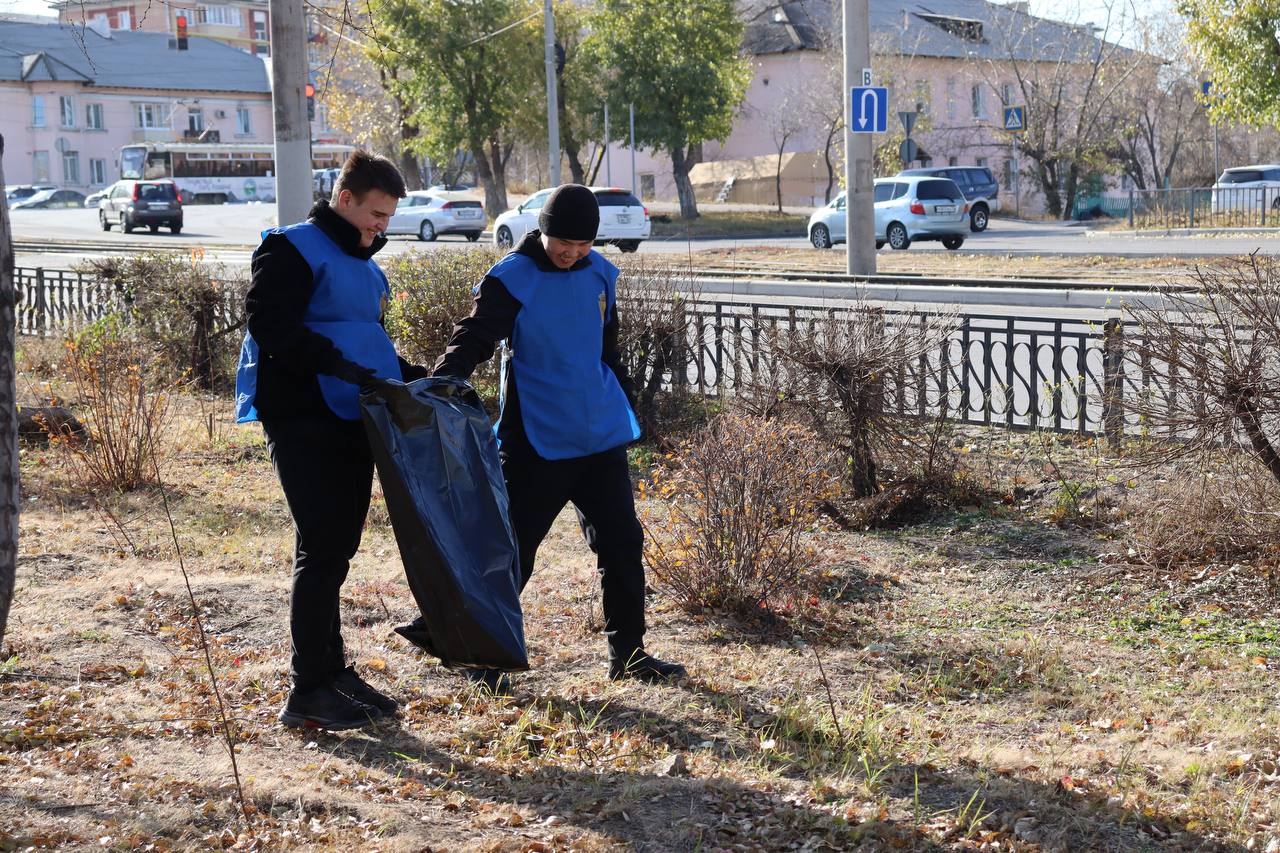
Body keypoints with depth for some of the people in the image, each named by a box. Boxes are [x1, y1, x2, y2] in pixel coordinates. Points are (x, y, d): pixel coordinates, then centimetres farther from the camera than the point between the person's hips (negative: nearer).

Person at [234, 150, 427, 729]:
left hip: (351, 421, 9)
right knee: (321, 550, -9)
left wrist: (413, 376, 15)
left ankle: (331, 672, 21)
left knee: (336, 550, 12)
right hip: (304, 418, -9)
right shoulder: (295, 249, -7)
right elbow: (270, 325, -19)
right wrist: (333, 362, -27)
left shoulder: (363, 264, 21)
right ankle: (308, 690, -4)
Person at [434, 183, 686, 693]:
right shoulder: (512, 279, -9)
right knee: (514, 551, 0)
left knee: (622, 544, 8)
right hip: (537, 441, -6)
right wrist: (445, 378, -39)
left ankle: (627, 654, 20)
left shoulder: (599, 274, 9)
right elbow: (476, 335, -21)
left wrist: (624, 407, 23)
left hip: (601, 436, 6)